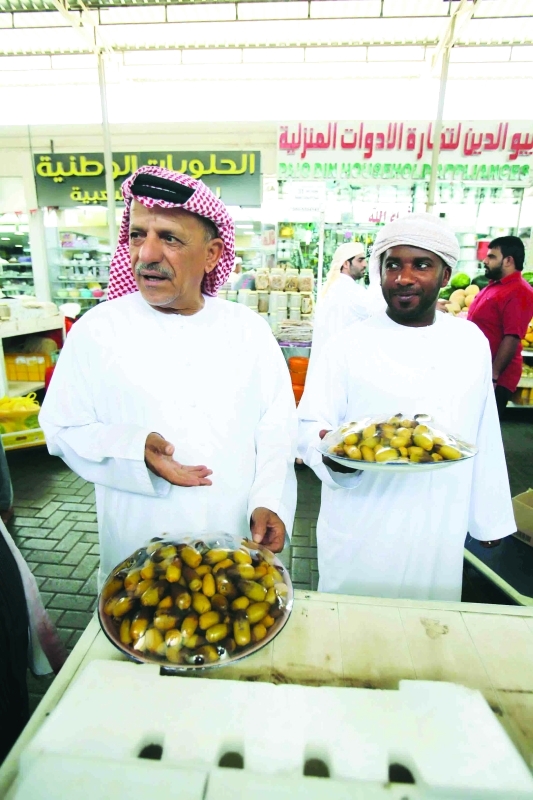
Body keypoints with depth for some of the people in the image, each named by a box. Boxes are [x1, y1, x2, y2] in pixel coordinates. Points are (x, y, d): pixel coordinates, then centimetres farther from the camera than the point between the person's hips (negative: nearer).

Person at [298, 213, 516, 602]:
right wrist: (333, 454, -31)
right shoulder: (349, 346, -9)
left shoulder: (472, 341, 2)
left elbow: (483, 436, 7)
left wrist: (489, 519, 11)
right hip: (359, 536, -3)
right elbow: (311, 426, -10)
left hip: (440, 538, 4)